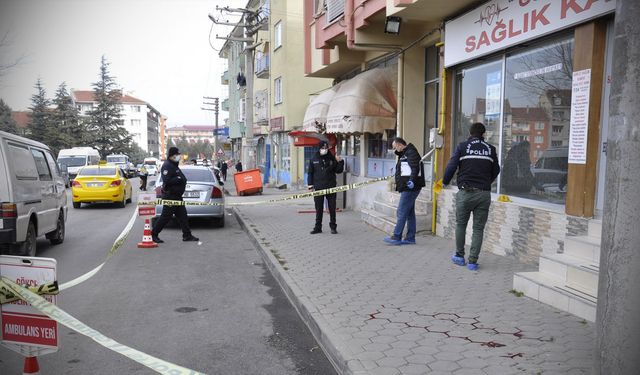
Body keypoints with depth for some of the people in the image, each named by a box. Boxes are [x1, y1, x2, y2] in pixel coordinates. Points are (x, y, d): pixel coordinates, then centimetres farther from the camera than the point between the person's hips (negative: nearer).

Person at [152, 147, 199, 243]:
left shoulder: (174, 166, 18)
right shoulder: (167, 166, -14)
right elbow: (167, 180, -25)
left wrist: (183, 179, 9)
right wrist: (179, 179, -19)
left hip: (177, 196, 10)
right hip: (169, 196, -10)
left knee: (182, 215, 8)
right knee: (166, 216, -4)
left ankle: (187, 235, 12)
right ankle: (153, 234, 8)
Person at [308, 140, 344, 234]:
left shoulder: (332, 159, 5)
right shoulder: (313, 160, 5)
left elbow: (338, 170, 8)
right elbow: (310, 173, 8)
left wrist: (340, 162, -7)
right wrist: (310, 185, 2)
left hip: (331, 187, 0)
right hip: (318, 188, 0)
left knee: (332, 208, 4)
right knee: (319, 209, 7)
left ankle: (333, 227, 14)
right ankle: (318, 227, 15)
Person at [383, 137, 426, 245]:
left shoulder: (411, 153, -11)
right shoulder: (404, 154, 21)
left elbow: (415, 168, -23)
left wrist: (412, 180, -33)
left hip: (410, 188, -11)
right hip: (407, 188, 11)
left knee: (401, 212, -8)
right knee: (410, 213, 12)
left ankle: (396, 237, -3)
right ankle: (410, 238, 18)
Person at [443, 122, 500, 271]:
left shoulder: (462, 147, -1)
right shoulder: (490, 149, 7)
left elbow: (451, 166, -7)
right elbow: (496, 170, 15)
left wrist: (445, 182, 11)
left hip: (466, 192, -2)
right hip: (484, 193, 2)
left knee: (461, 224, 15)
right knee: (478, 228, 7)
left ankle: (459, 256, 22)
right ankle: (473, 261, 7)